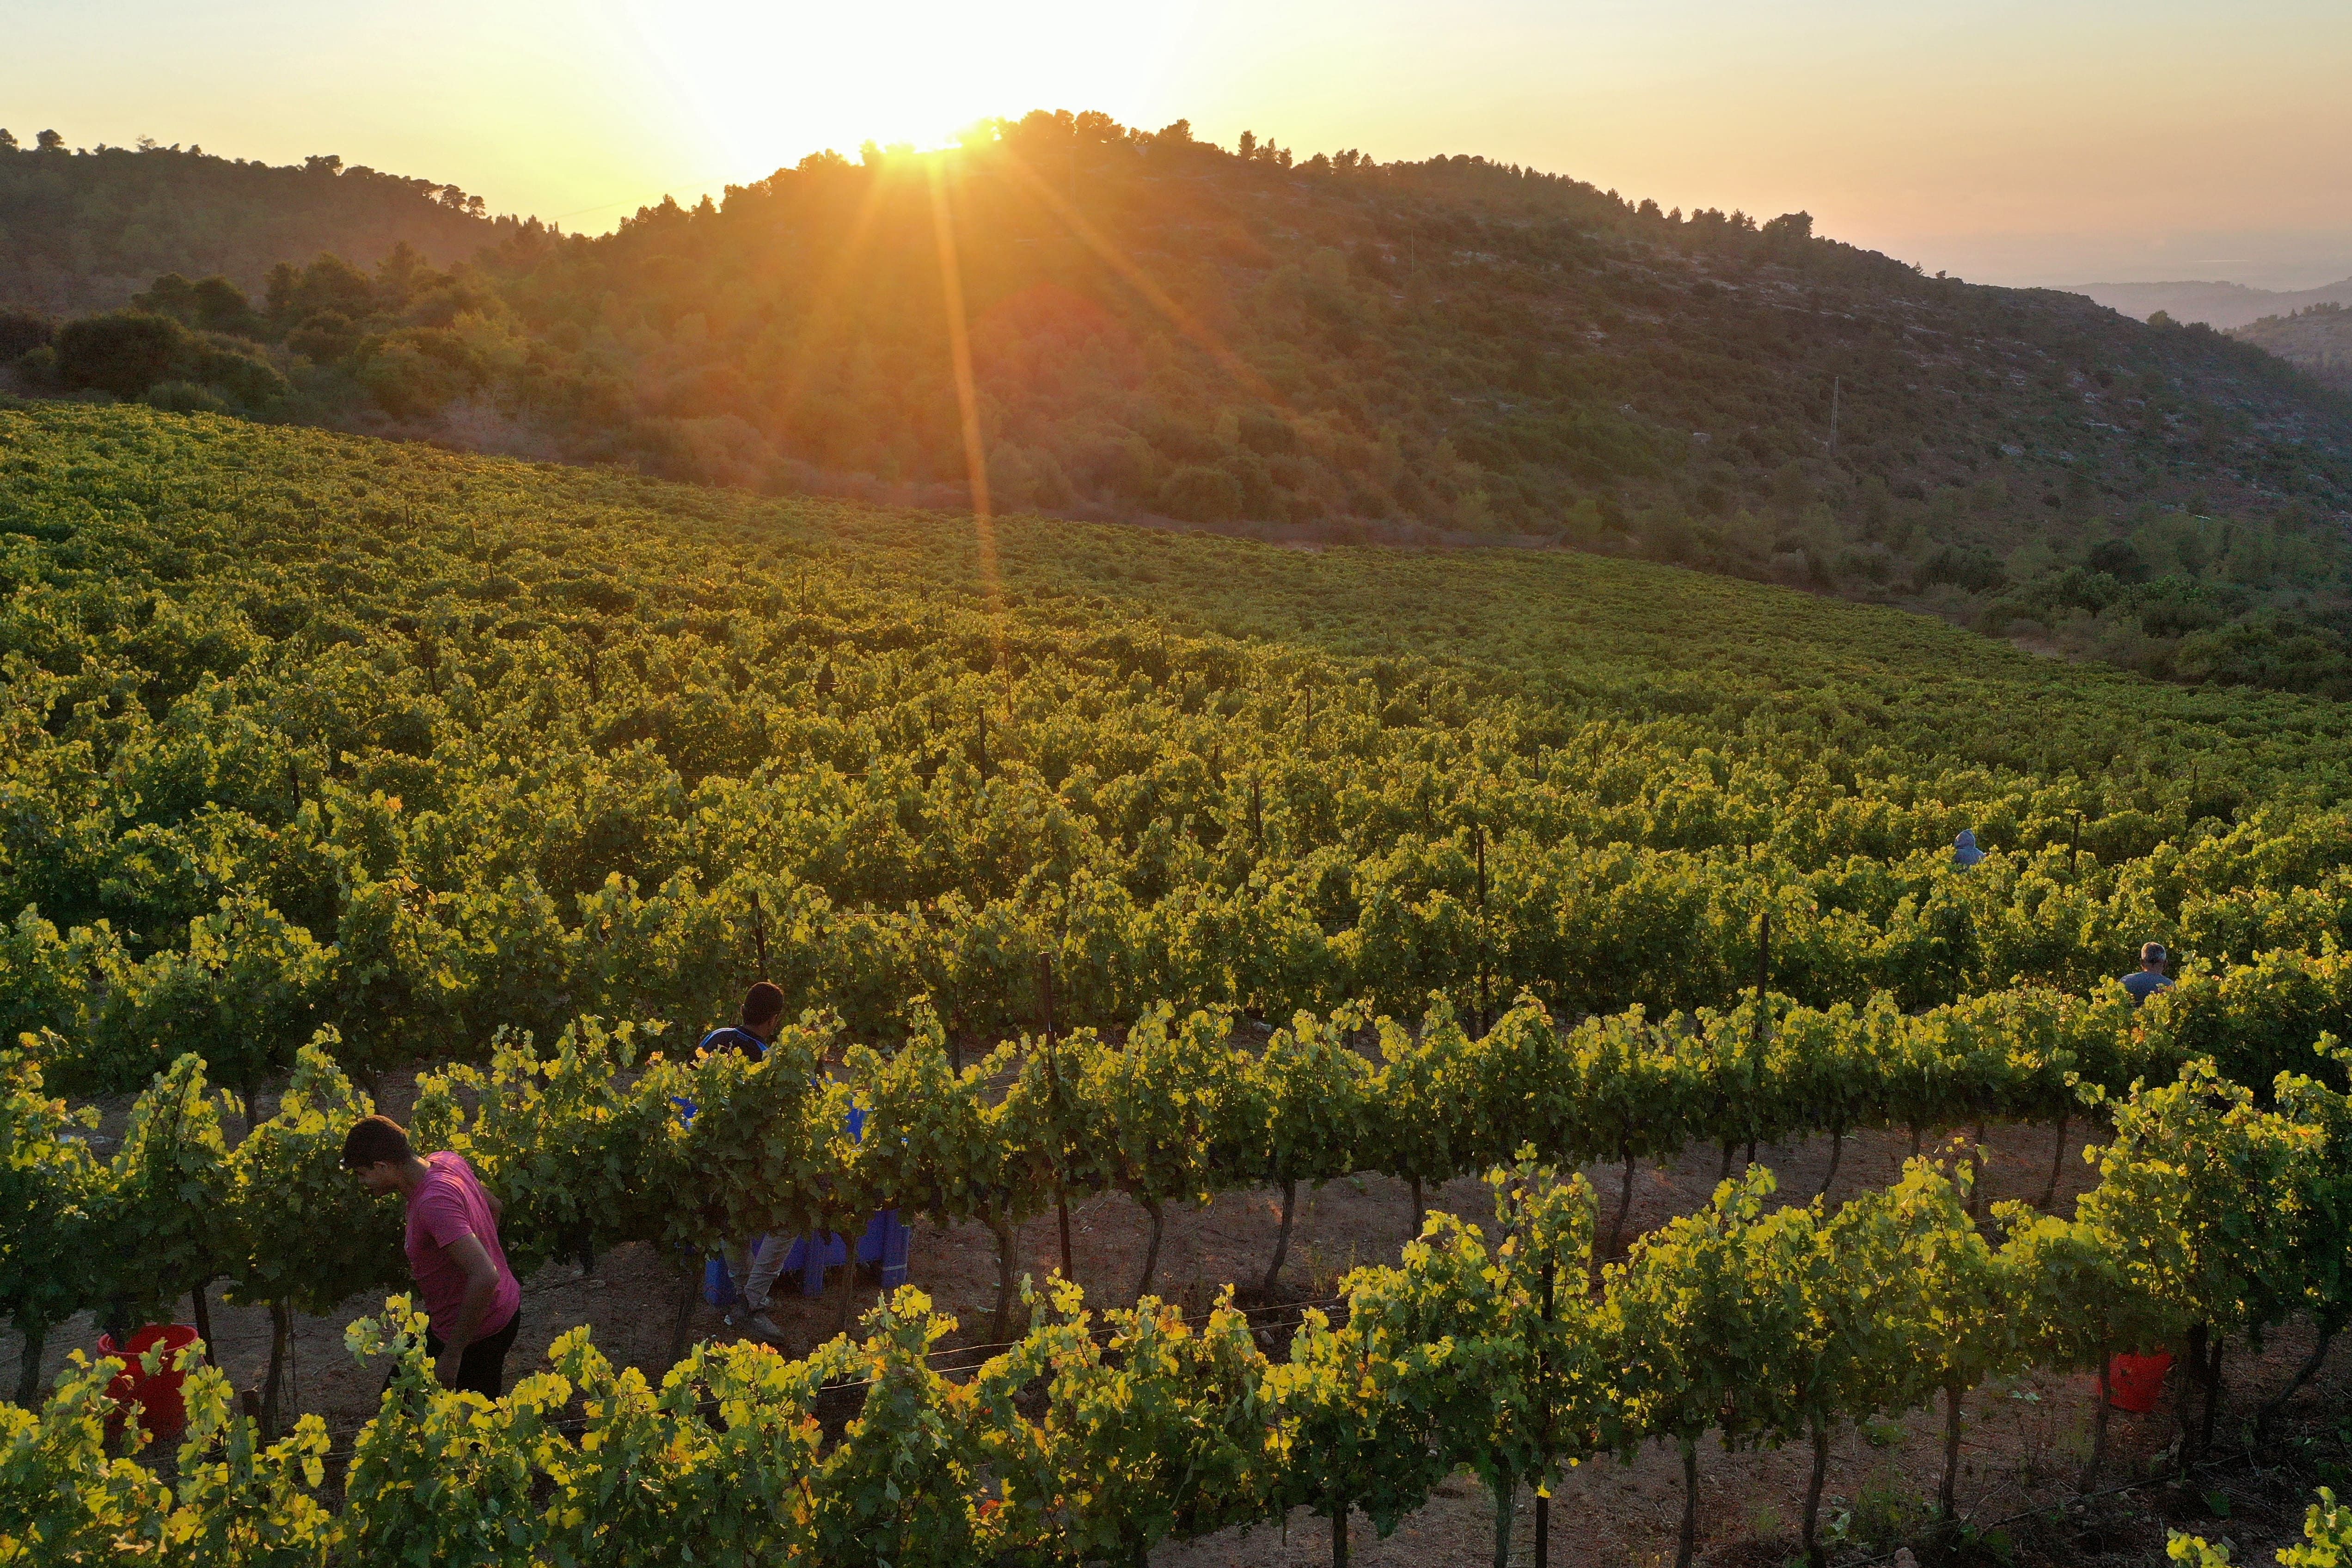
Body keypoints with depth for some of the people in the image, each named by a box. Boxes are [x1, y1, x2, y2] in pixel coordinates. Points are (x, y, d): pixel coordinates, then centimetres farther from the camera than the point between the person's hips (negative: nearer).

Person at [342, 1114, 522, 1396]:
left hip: (477, 1336, -10)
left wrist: (452, 1353, -30)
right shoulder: (447, 1160, -5)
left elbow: (485, 1276, -38)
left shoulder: (433, 1204, -32)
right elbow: (494, 1206, 14)